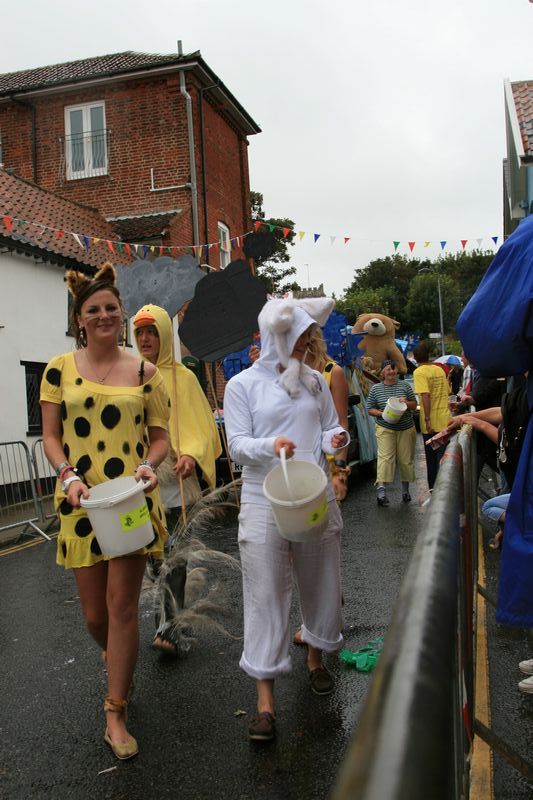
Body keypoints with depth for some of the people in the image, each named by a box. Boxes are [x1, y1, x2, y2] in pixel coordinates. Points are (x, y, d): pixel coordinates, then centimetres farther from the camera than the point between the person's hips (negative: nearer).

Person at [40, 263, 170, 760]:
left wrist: (148, 465, -13)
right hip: (81, 501, 1)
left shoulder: (144, 372, 4)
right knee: (95, 614, 10)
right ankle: (116, 665, 45)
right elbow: (50, 437, 4)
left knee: (122, 606, -2)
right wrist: (68, 476, -13)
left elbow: (159, 435, 7)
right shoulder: (60, 369, 4)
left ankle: (115, 714, 15)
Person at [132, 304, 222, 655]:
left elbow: (202, 428, -3)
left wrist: (192, 456, -22)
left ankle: (170, 627, 0)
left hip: (175, 481, -3)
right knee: (155, 555, 10)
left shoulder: (182, 377, 0)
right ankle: (170, 622, 24)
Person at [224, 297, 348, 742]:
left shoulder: (315, 382, 9)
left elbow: (330, 428, 13)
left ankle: (316, 658, 42)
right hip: (265, 503, -4)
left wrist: (336, 438, -11)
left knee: (321, 585, 16)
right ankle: (266, 701, 7)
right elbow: (237, 445, -6)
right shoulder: (243, 385, -2)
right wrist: (271, 446, -26)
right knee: (266, 596, -2)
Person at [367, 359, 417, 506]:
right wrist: (382, 414, -15)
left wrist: (406, 402, -12)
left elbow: (414, 405, 10)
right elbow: (370, 409, 3)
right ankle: (381, 489, -20)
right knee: (385, 457, -15)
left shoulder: (404, 385, 5)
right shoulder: (376, 388, 1)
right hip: (385, 429, -2)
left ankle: (405, 489, 22)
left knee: (406, 459, 6)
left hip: (406, 428, 2)